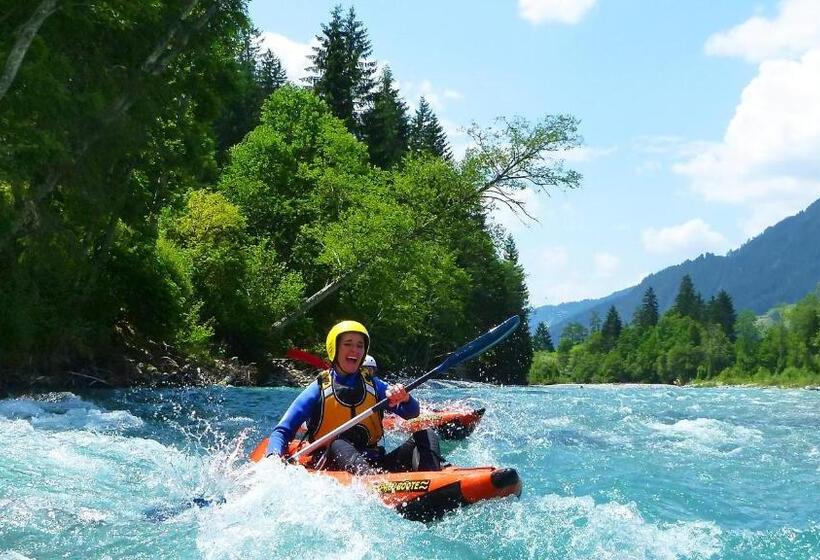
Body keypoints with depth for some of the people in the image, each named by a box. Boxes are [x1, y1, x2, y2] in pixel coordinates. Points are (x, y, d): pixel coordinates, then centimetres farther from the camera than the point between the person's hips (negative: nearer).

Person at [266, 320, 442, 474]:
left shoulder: (373, 385, 14)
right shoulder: (319, 389, 4)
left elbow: (412, 413, 5)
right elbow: (282, 431, 0)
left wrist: (404, 398, -19)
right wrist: (274, 458, -22)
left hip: (374, 464, 4)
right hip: (332, 468, -4)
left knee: (427, 436, -13)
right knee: (338, 446, -35)